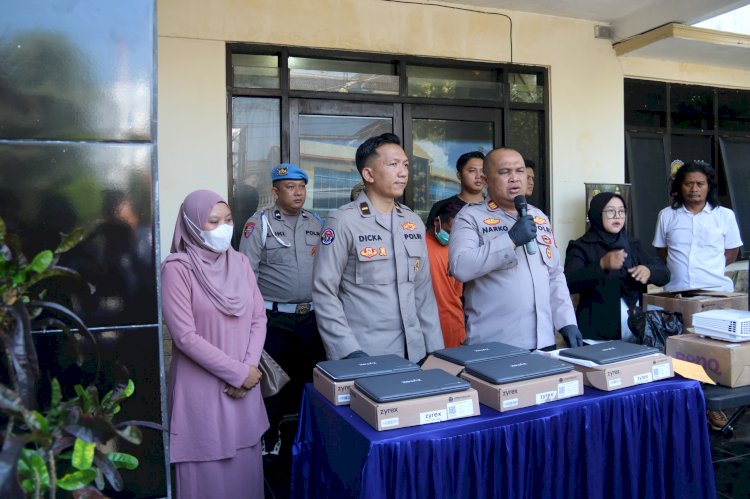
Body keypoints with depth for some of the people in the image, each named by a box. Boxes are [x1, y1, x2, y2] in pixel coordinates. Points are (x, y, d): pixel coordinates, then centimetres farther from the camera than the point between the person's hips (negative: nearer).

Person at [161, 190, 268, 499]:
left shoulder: (240, 263, 5)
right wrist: (238, 372, -13)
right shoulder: (178, 268, -11)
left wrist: (249, 368, -8)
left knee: (245, 463, 14)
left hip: (244, 385, 5)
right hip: (202, 388, -5)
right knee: (208, 468, 6)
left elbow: (258, 319, 5)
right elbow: (185, 336, -16)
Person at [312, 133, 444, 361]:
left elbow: (423, 291, 11)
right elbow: (324, 293, -11)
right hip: (363, 355, -5)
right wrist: (349, 352, -16)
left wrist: (435, 347, 6)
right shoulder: (343, 222, -10)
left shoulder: (414, 222, 8)